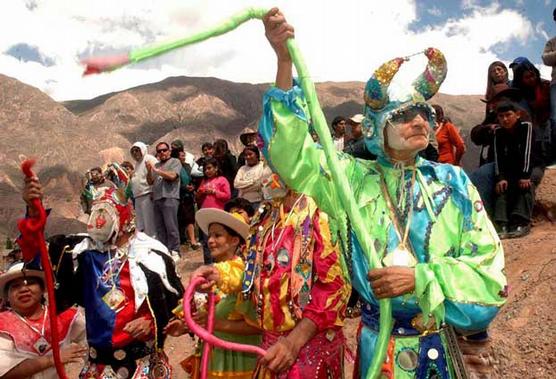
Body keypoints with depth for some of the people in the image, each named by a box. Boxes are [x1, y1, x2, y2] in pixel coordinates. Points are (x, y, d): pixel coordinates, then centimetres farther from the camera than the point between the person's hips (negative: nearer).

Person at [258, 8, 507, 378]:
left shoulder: (453, 182, -4)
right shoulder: (354, 176, -4)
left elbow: (489, 269, -6)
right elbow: (290, 151, -14)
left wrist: (419, 279, -23)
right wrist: (284, 60, -24)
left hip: (451, 341, 1)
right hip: (382, 345, 0)